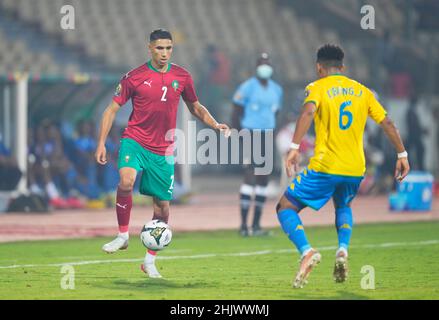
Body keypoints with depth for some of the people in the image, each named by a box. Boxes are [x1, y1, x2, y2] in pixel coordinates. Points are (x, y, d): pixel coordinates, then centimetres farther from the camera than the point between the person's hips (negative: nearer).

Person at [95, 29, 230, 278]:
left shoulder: (182, 76, 4)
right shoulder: (135, 77, -4)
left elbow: (196, 107, 18)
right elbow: (112, 109, 1)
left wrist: (215, 125, 2)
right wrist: (101, 143, -6)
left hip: (163, 150, 3)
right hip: (135, 140, -3)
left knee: (162, 206, 4)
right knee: (126, 183, -30)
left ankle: (150, 261, 20)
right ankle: (123, 236, -11)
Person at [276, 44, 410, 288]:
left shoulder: (317, 88, 0)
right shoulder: (362, 91, 14)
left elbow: (308, 112, -20)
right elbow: (387, 123, 11)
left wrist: (294, 147, -27)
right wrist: (402, 154, 18)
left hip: (325, 167, -5)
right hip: (355, 169, 5)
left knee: (286, 207, 8)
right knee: (344, 207, 34)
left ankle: (307, 252, -17)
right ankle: (343, 250, 6)